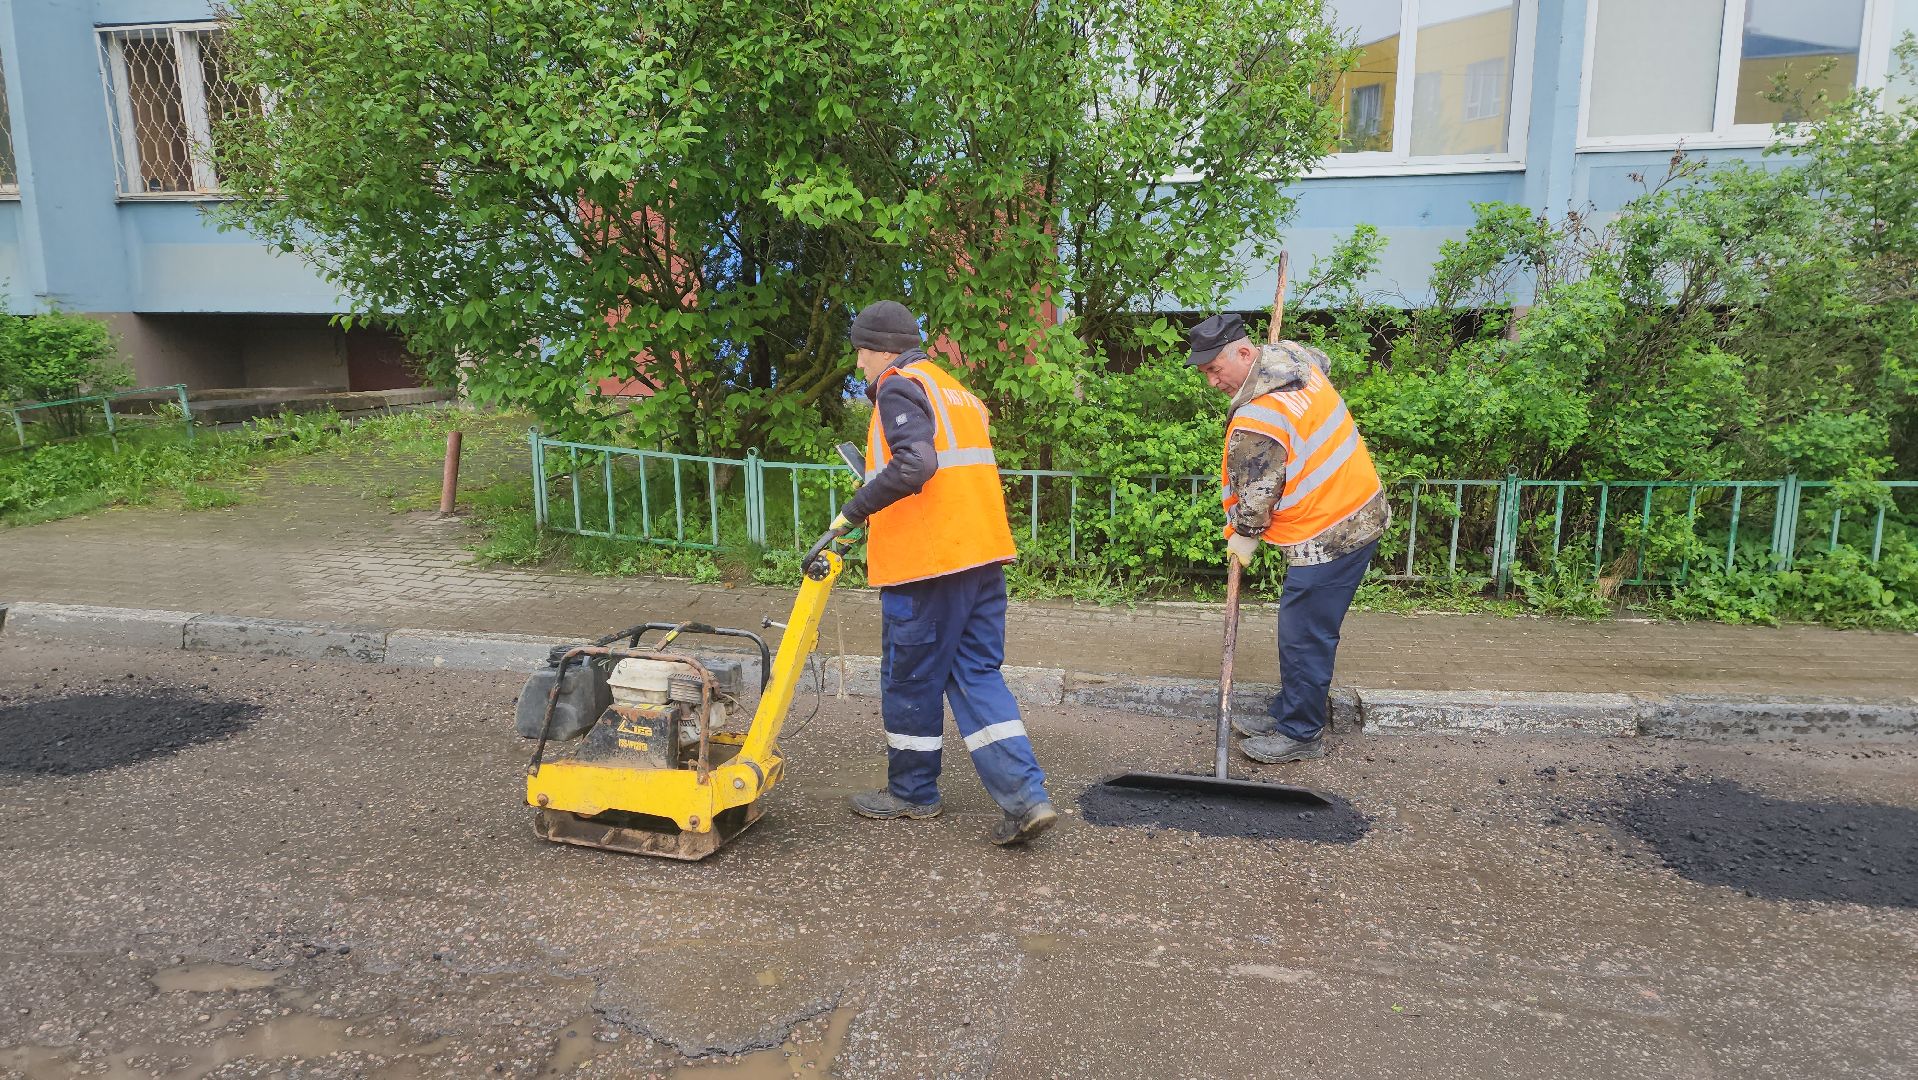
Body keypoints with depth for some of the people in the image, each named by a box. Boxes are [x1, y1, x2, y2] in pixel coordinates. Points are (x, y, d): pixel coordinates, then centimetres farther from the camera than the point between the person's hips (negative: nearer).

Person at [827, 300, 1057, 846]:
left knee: (910, 678, 7)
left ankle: (912, 792, 22)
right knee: (977, 673, 9)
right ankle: (1026, 798, 0)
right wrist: (876, 495, 24)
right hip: (981, 554, 9)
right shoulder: (952, 389, 23)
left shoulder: (900, 387, -6)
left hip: (927, 559, -9)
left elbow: (914, 464, -23)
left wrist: (854, 511, -17)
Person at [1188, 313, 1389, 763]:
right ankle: (1288, 713, 28)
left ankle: (1299, 734, 11)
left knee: (1303, 637, -1)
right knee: (1302, 630, 17)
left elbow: (1257, 494, -15)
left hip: (1327, 534, -10)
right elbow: (1323, 361, 30)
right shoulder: (1293, 355, 4)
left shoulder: (1256, 421, -24)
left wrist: (1244, 538, 5)